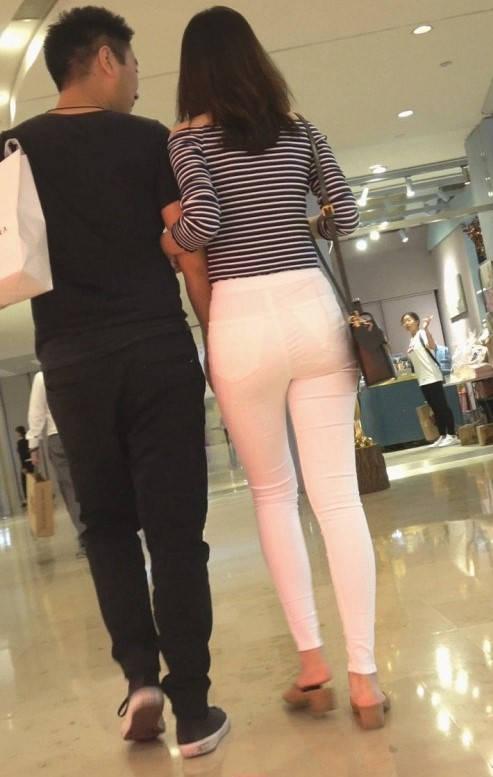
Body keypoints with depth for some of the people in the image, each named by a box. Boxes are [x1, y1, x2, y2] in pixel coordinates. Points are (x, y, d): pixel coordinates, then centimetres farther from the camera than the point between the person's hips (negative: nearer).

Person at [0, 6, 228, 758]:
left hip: (73, 362, 2)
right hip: (158, 351, -2)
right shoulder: (149, 140, 3)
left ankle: (140, 674, 7)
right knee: (175, 529, 2)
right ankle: (192, 710, 7)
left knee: (108, 524, 17)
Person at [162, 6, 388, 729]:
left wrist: (162, 243, 6)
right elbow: (347, 215, 11)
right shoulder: (300, 128, 12)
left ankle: (312, 662, 15)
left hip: (241, 322, -2)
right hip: (314, 309, 2)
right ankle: (364, 677, 8)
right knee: (338, 495, 3)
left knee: (273, 492, 15)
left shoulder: (188, 137, 2)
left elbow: (201, 218, -14)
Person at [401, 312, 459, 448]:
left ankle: (452, 436, -3)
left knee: (442, 406, -6)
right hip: (423, 380, 9)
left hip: (433, 377, -9)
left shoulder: (422, 333, -7)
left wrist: (426, 328, -38)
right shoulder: (411, 340, 17)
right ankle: (442, 436, 14)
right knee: (435, 409, 10)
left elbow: (432, 346, -28)